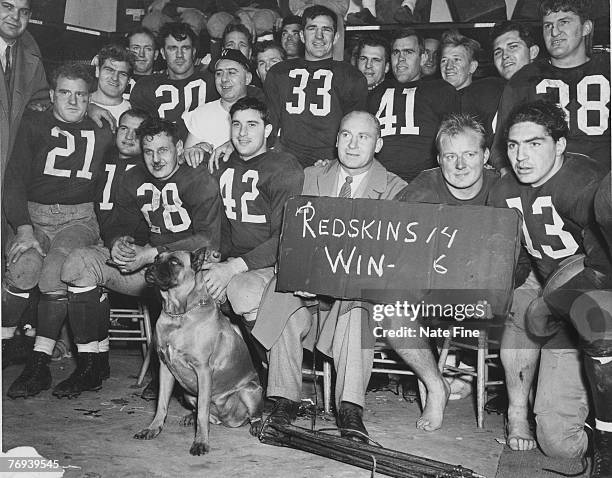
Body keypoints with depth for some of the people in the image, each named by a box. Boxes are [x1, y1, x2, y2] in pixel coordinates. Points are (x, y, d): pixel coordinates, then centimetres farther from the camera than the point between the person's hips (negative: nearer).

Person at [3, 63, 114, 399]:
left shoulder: (102, 130, 12)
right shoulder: (35, 124, 9)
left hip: (79, 218, 0)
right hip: (33, 215, 0)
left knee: (55, 270, -29)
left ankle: (39, 364, -20)